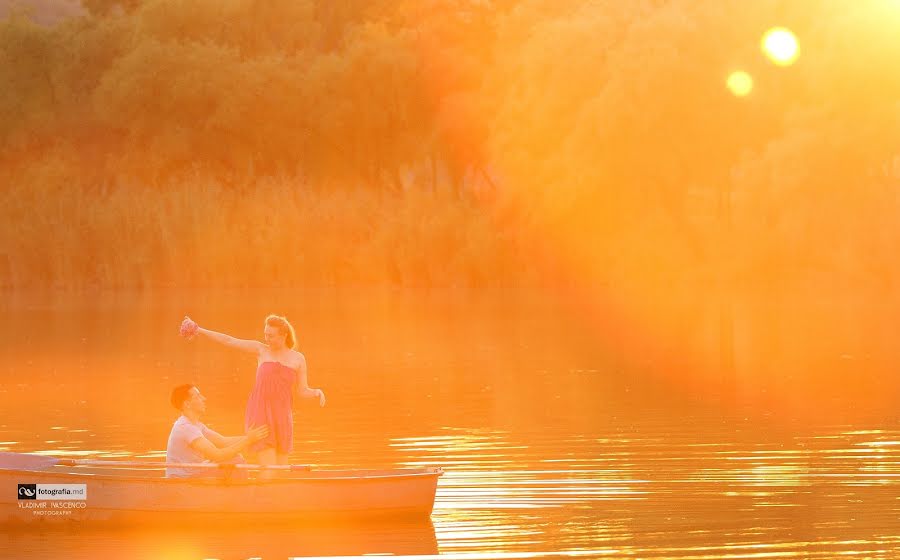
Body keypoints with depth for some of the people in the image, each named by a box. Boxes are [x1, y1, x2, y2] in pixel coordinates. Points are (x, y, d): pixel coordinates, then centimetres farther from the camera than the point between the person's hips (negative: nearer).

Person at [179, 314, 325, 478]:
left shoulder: (298, 359, 8)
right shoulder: (261, 350, 6)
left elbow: (303, 391, 10)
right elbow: (229, 341, 4)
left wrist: (317, 392, -12)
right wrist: (199, 331, 1)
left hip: (282, 417, 2)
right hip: (260, 416, -2)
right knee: (268, 472, -14)